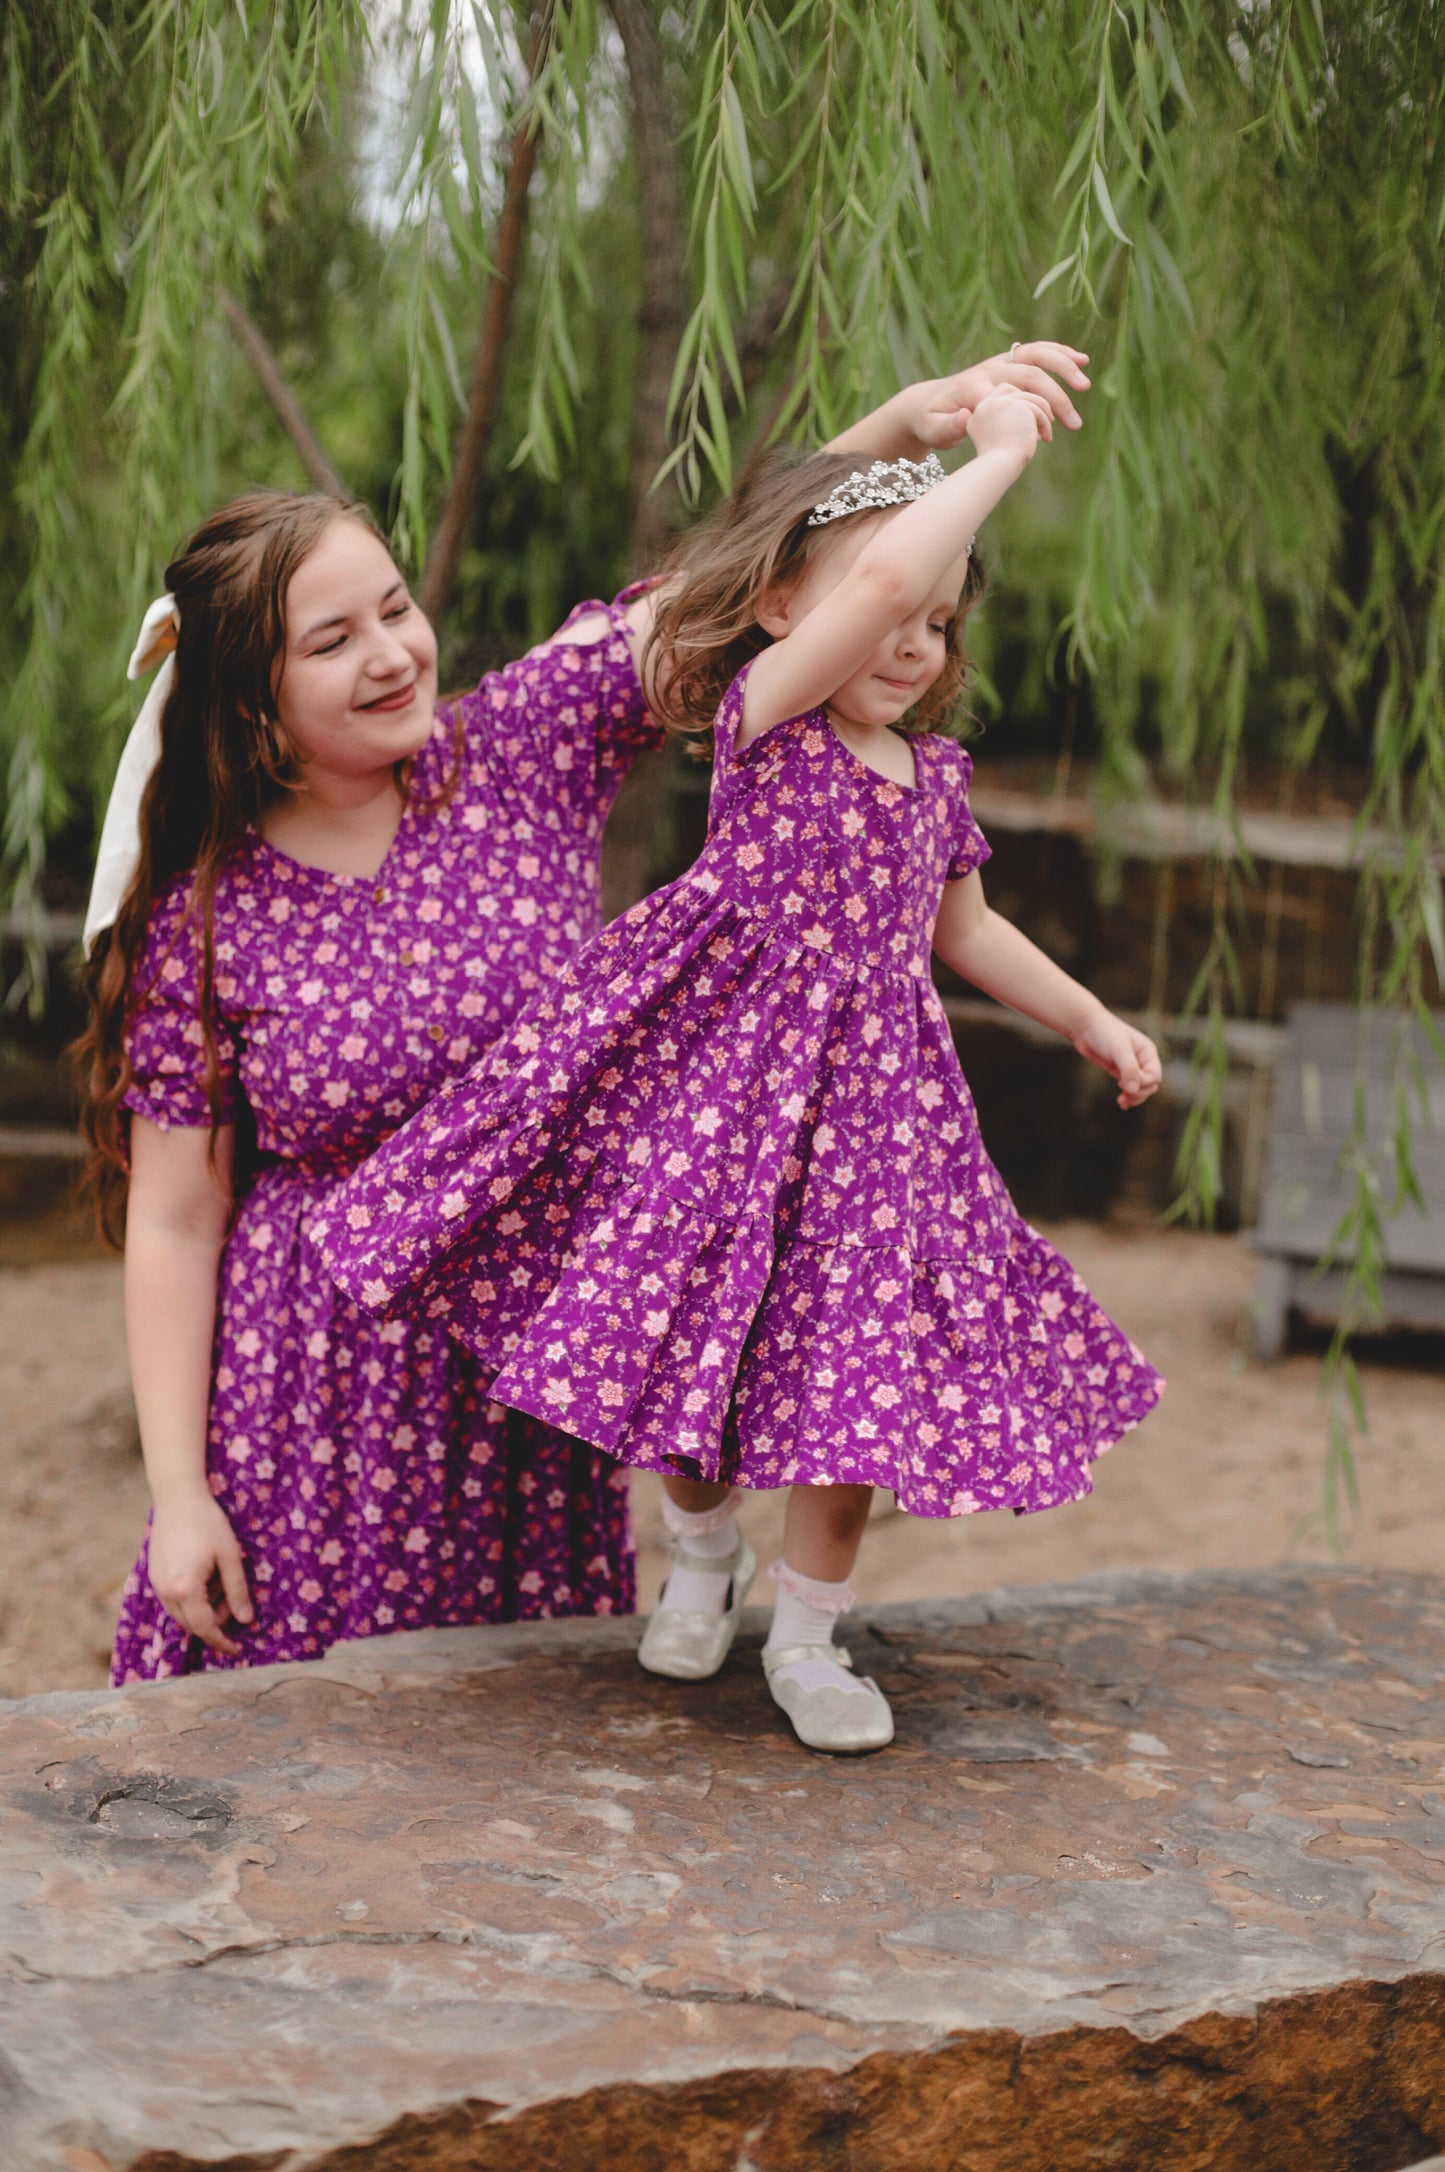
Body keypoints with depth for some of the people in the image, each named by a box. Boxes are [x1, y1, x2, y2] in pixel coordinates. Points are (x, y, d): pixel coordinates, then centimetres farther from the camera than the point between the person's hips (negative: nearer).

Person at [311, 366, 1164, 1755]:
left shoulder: (934, 772, 10)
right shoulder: (763, 713, -11)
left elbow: (962, 926, 26)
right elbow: (881, 574, -28)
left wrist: (1089, 1022, 26)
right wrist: (998, 456, -17)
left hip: (870, 1092, 5)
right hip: (720, 1068, -5)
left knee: (858, 1358, 4)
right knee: (690, 1332, 3)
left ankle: (806, 1636, 22)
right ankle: (704, 1550, 34)